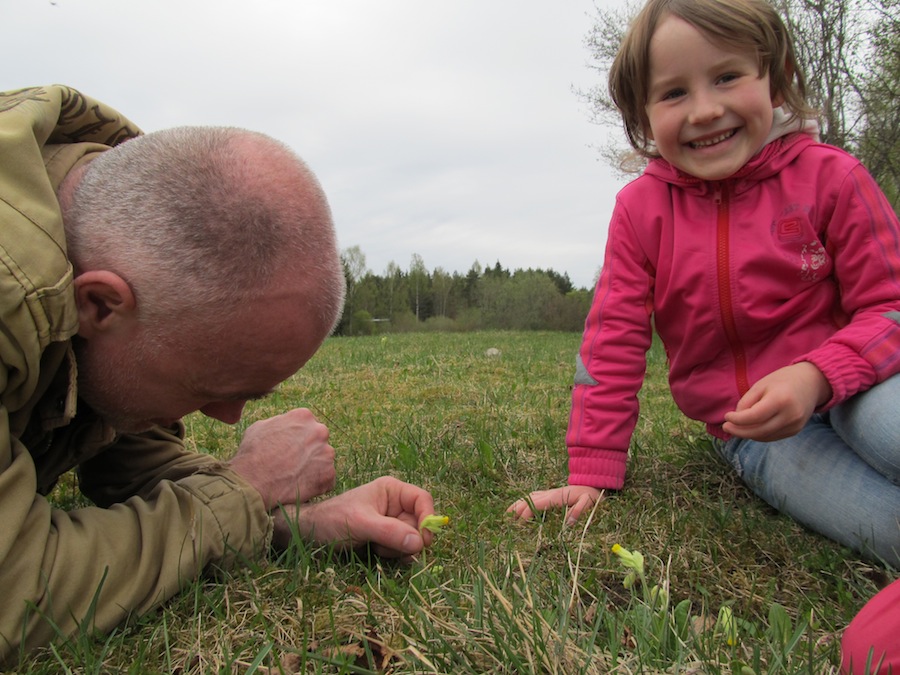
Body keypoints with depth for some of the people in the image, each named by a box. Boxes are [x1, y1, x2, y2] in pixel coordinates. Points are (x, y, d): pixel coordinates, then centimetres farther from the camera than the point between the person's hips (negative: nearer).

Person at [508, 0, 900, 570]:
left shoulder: (828, 176, -5)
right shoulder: (640, 208, -4)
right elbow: (613, 343, -3)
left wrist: (814, 376, -26)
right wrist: (592, 475, -6)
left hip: (846, 386, 1)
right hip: (750, 433, 0)